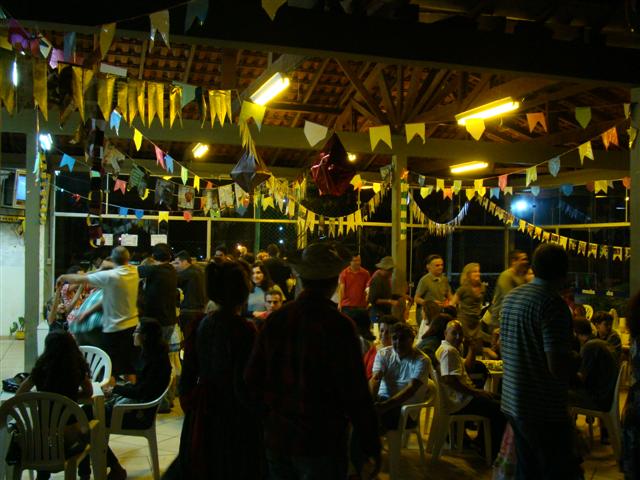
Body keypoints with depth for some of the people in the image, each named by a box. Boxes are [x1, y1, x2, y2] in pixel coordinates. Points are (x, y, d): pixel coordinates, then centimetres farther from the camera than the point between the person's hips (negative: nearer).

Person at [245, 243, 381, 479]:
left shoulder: (276, 319, -2)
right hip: (321, 443, -5)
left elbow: (253, 380, 5)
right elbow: (356, 395, -17)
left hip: (276, 439, 5)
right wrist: (371, 449, -7)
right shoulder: (338, 325, -18)